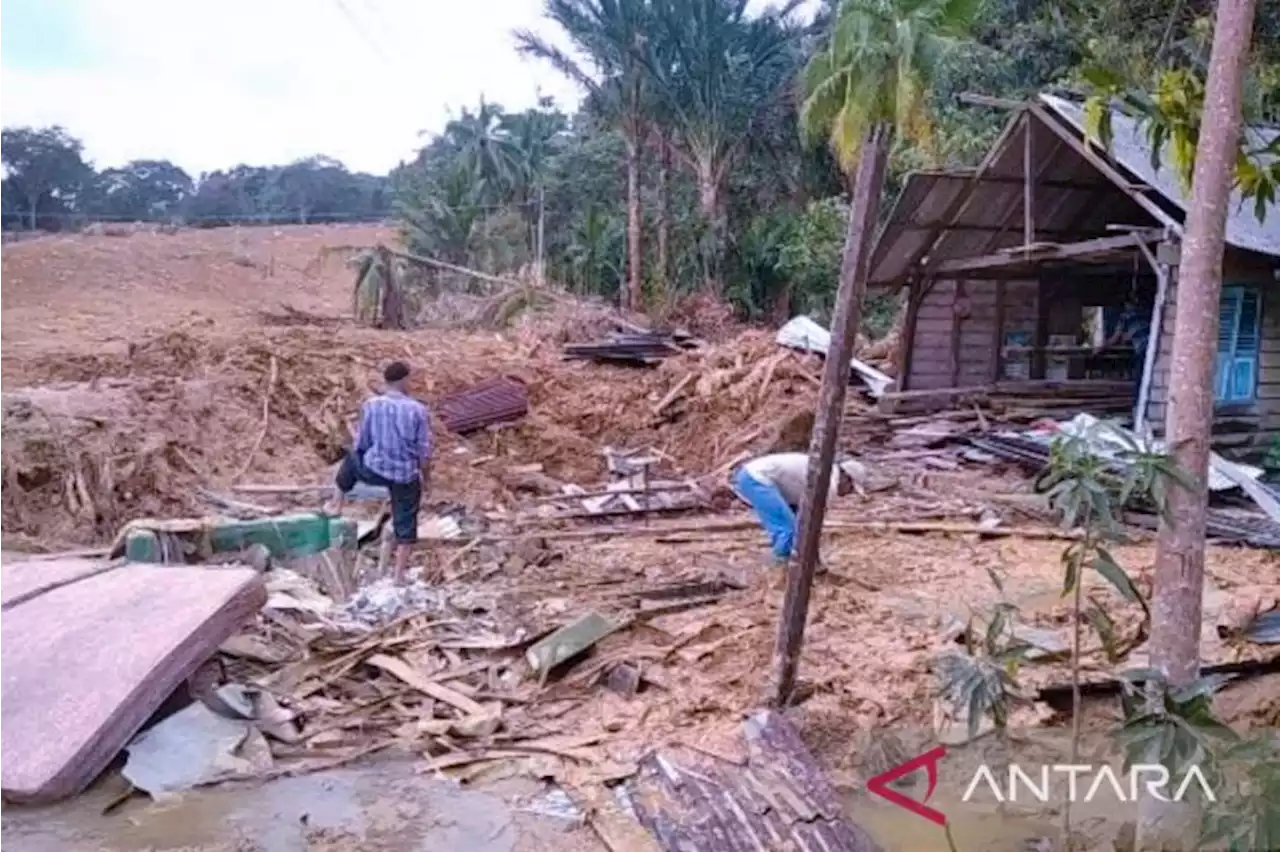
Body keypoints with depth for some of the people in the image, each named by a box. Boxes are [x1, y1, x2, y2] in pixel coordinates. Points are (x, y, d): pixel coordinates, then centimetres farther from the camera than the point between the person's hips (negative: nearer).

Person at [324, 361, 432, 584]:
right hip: (406, 475, -1)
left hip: (374, 470, 1)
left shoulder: (370, 406, -10)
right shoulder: (418, 410, -13)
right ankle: (399, 574, 19)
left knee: (351, 459, 34)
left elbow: (360, 444, -1)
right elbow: (424, 451, -7)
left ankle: (336, 505, 41)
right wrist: (426, 478, 7)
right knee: (405, 523, 14)